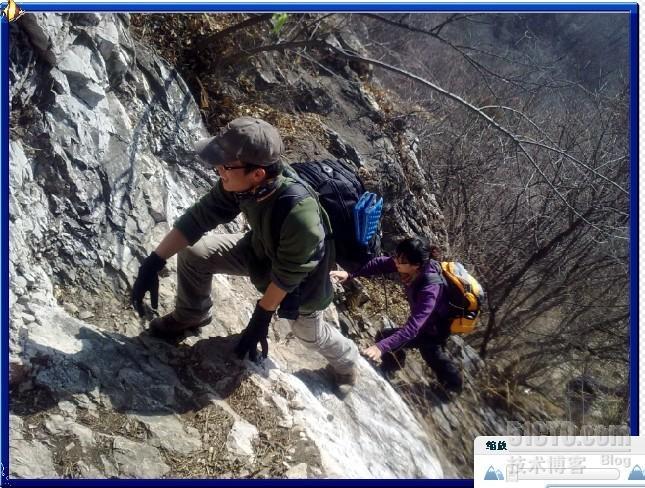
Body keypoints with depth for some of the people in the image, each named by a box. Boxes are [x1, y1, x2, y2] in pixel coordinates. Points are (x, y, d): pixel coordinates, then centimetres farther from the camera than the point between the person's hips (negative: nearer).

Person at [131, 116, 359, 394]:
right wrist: (152, 264, -20)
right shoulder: (240, 184, -28)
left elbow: (286, 277, -33)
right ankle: (192, 315, 24)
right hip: (260, 250, 5)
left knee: (310, 334, 20)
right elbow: (199, 217, -18)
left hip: (300, 276, -5)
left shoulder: (300, 215, -47)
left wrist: (261, 319, -23)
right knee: (193, 252, -6)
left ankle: (346, 360, 55)